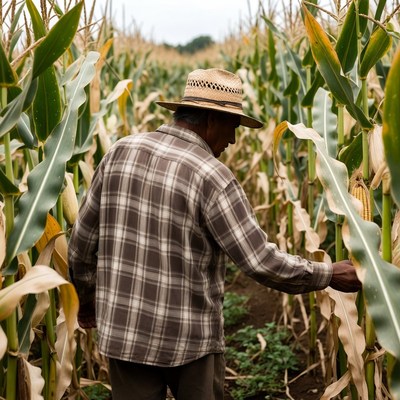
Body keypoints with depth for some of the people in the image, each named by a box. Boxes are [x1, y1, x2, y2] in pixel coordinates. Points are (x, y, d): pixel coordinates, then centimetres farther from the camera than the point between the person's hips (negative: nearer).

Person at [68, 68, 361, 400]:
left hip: (123, 330, 4)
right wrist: (329, 275, -3)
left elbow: (82, 239, 6)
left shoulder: (121, 152, -1)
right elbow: (261, 262, -16)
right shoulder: (210, 176, -16)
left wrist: (88, 298, 22)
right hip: (188, 337, -4)